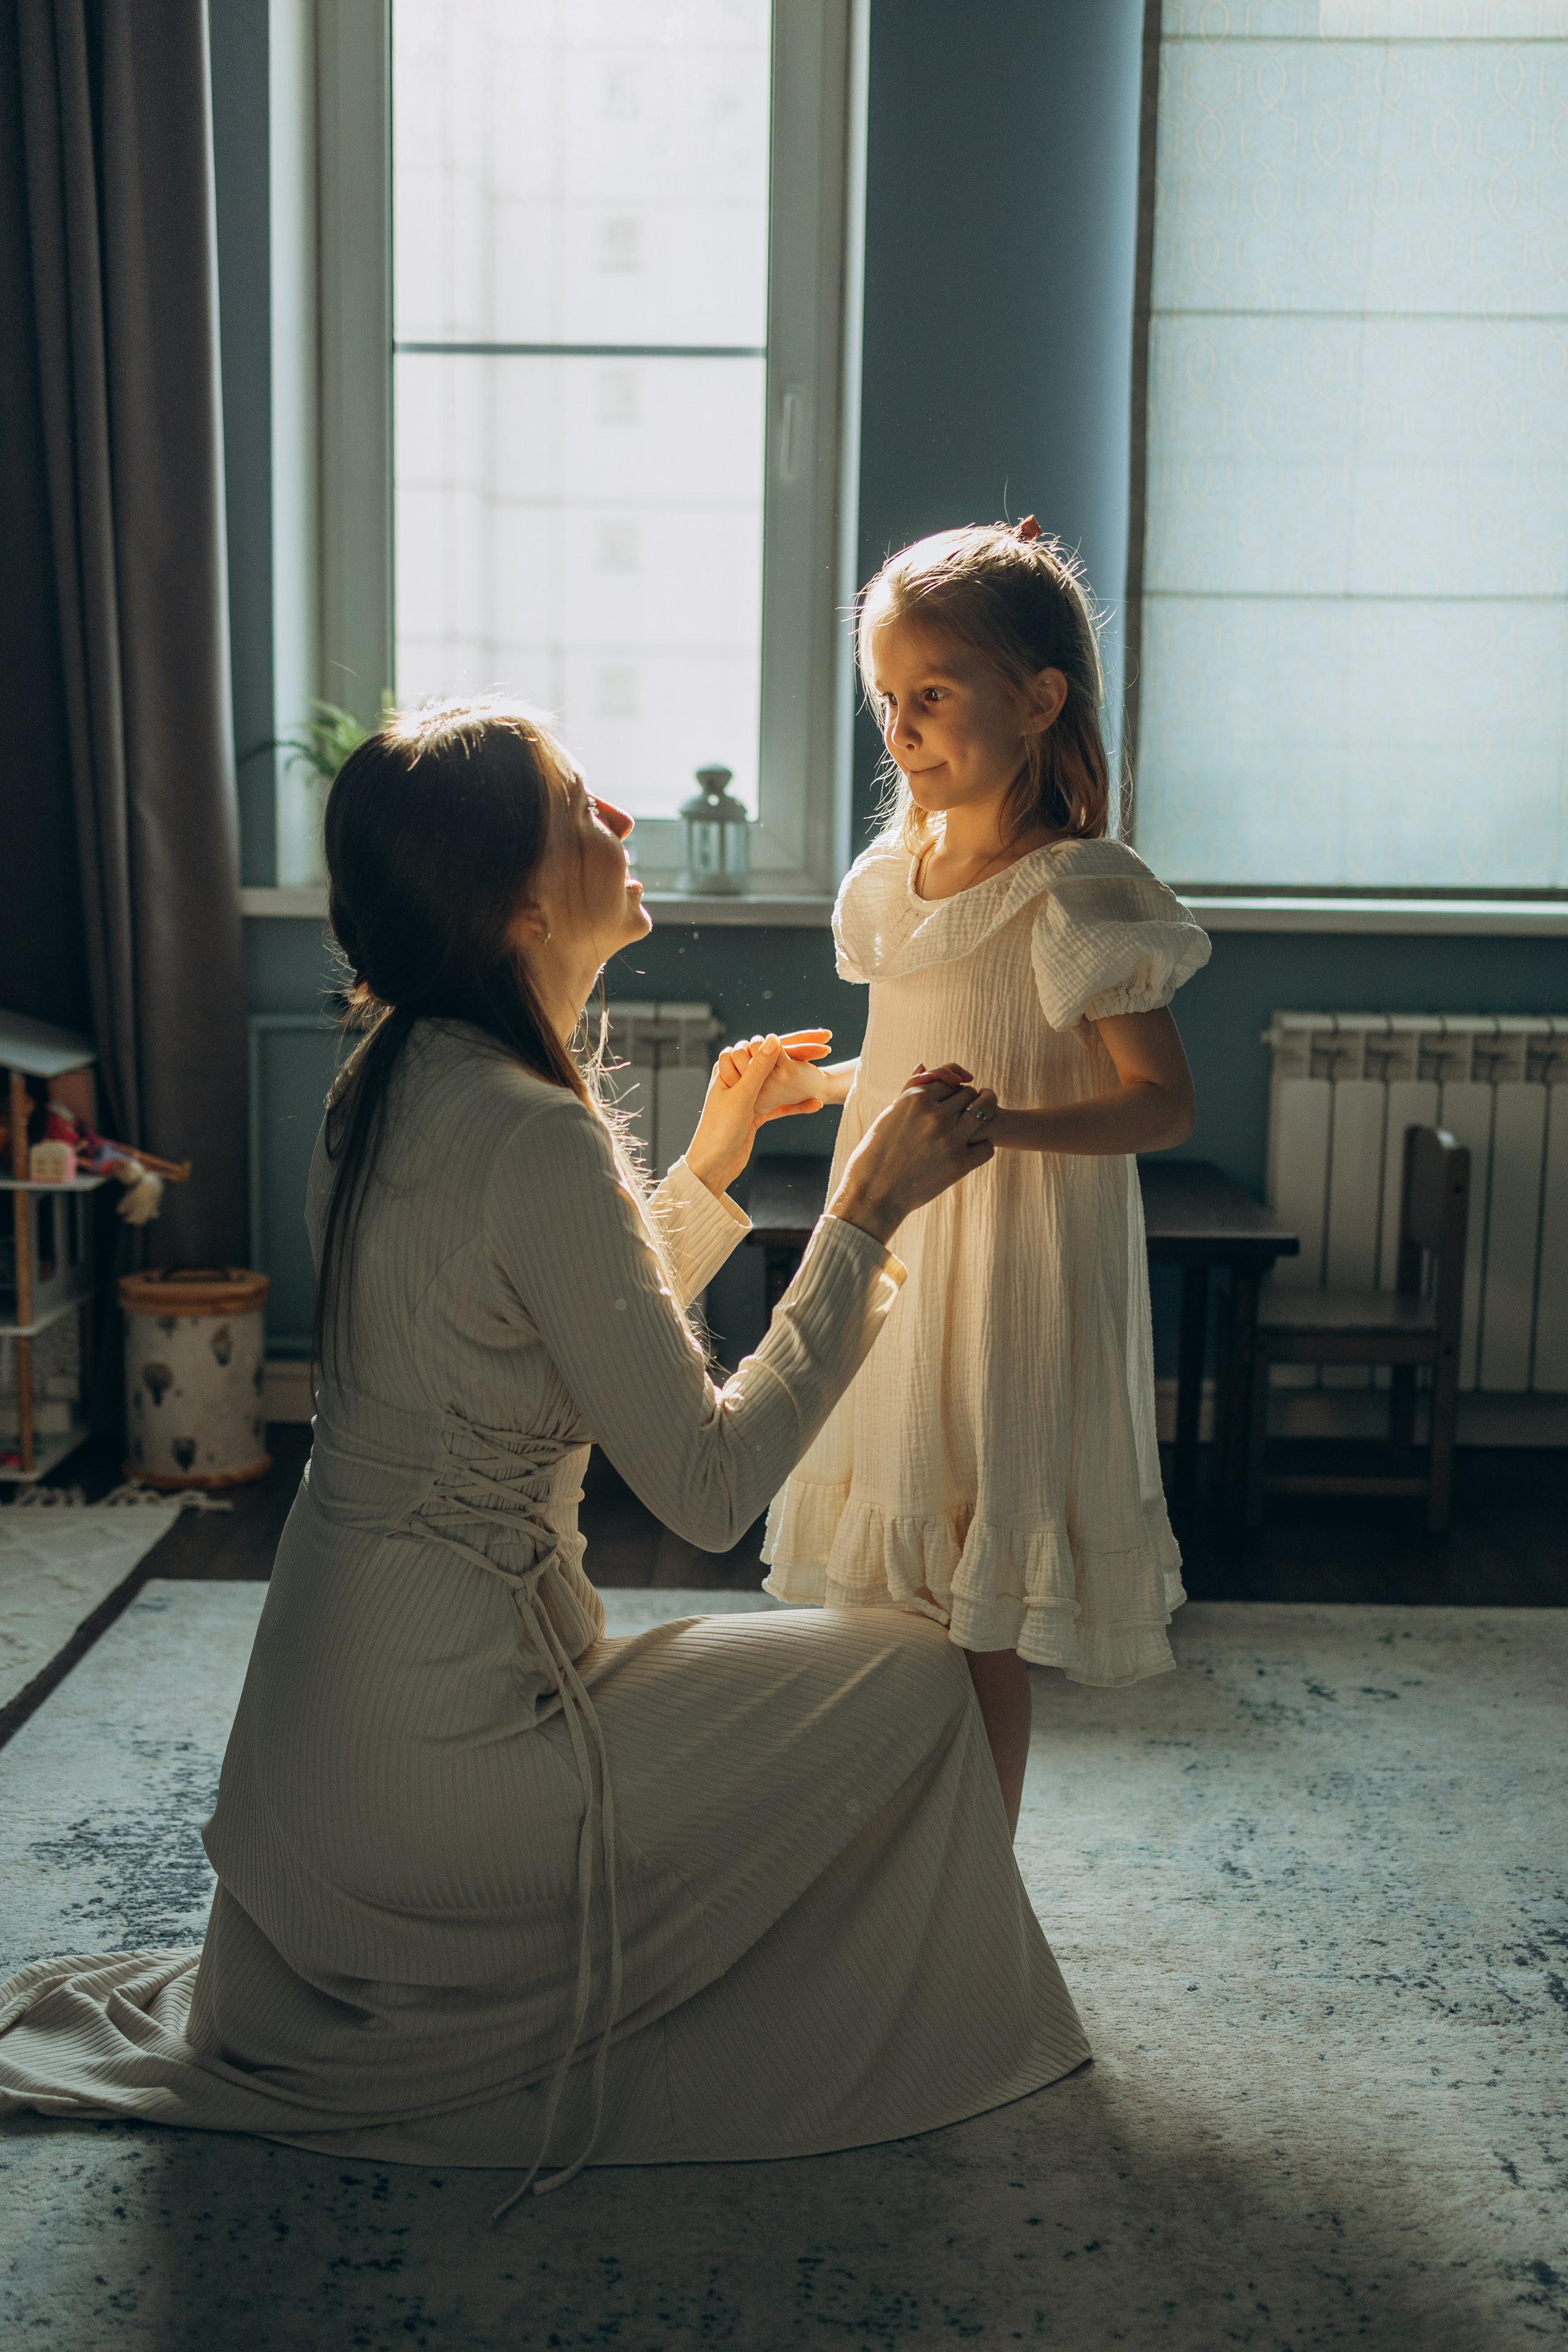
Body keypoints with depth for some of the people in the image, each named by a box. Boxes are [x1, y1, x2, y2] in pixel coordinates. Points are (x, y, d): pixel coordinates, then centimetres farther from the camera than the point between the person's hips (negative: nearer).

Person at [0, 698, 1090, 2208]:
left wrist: (709, 1168, 12)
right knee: (911, 1685, 1)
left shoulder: (393, 1081, 4)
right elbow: (707, 1486, -23)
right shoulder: (535, 1138, -25)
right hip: (440, 1743, -9)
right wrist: (864, 1215, -17)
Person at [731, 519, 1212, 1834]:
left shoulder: (1074, 894, -15)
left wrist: (999, 1123, -30)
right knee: (896, 1604, 14)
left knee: (978, 1625, 1)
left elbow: (1164, 1103, -17)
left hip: (1009, 1278, -8)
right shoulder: (904, 873, 9)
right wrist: (820, 1083, 15)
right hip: (896, 1262, 8)